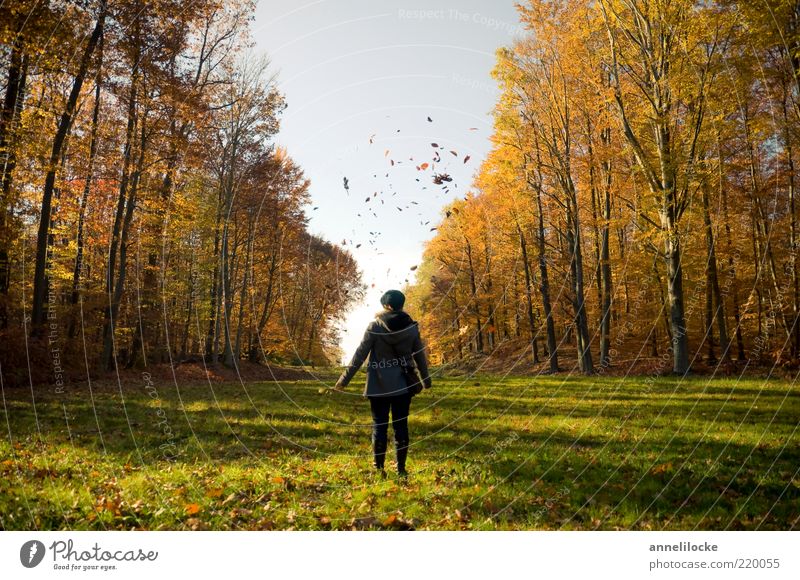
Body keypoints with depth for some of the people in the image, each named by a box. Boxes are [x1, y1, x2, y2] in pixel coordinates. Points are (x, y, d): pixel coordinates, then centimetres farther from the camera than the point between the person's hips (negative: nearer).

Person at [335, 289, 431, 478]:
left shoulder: (375, 326, -9)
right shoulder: (411, 327, 0)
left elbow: (360, 355, -8)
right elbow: (419, 355, 8)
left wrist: (344, 379, -1)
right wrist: (426, 380, 22)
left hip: (379, 386, -2)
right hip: (403, 385, 2)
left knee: (379, 426, 6)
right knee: (401, 425, 9)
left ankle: (379, 468, 7)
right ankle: (401, 468, 12)